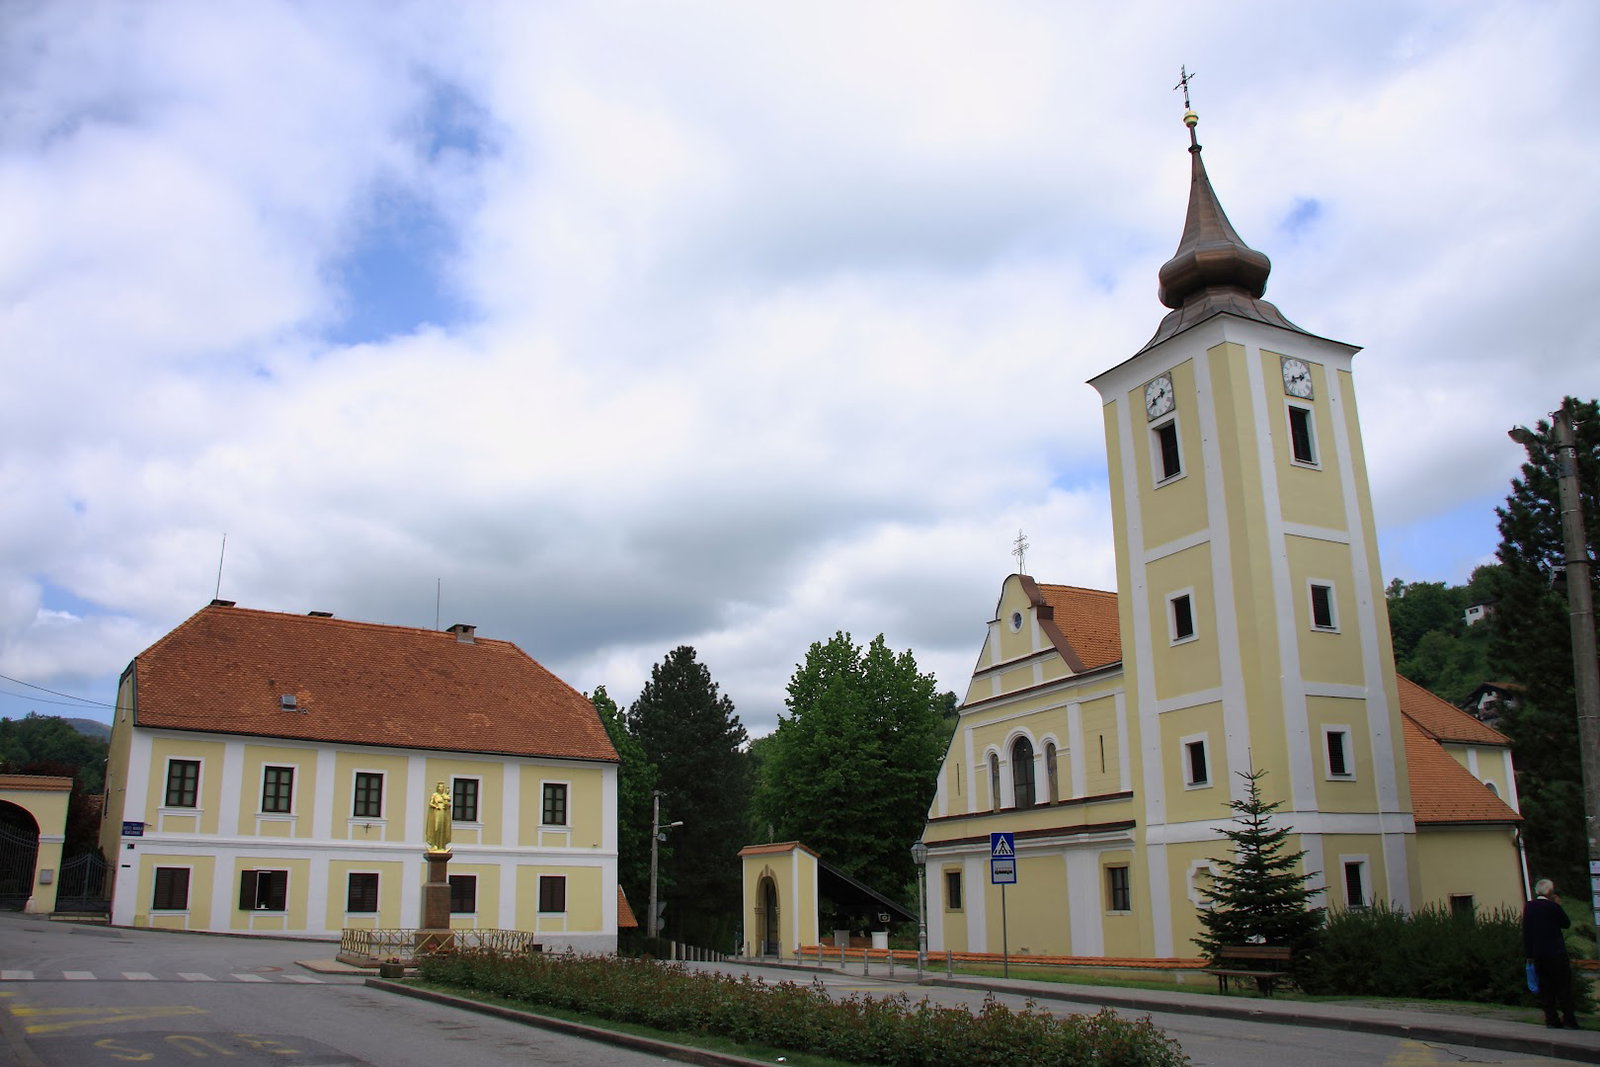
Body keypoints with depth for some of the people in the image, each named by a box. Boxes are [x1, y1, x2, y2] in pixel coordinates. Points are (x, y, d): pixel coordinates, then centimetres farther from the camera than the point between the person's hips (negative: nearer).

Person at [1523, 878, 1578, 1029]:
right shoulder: (1553, 907, -12)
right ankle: (1569, 1019, 3)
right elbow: (1567, 923, 2)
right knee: (1564, 986, 4)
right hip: (1556, 953, -4)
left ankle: (1551, 1019, 8)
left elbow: (1525, 931, 4)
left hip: (1537, 954, 4)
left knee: (1546, 988, 8)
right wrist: (1558, 905, 5)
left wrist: (1529, 954, 9)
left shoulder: (1528, 906, 3)